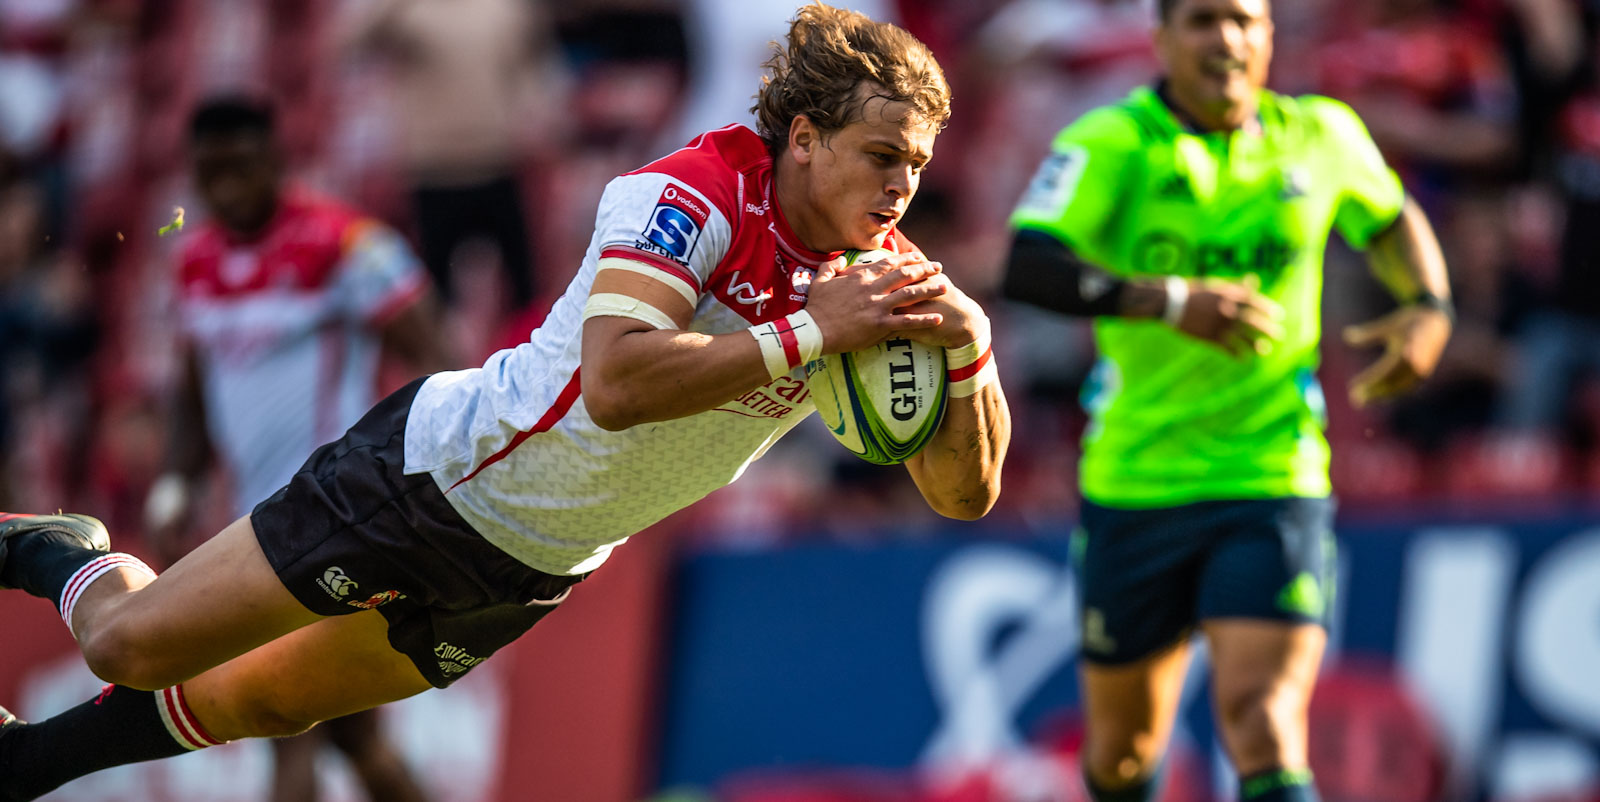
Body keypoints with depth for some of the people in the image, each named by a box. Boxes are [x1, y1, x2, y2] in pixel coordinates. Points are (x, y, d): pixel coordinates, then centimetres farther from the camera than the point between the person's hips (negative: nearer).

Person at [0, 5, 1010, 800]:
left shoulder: (879, 274, -9)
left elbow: (965, 490, -9)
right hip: (439, 473, -6)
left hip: (530, 574, 6)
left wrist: (971, 351, -28)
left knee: (248, 703, 16)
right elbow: (615, 384, -42)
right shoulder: (697, 197, -27)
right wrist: (808, 334, -42)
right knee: (130, 645, -2)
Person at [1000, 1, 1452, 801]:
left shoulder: (1323, 136, 4)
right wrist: (1167, 300, -34)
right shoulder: (1112, 143, -8)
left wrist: (1431, 309, 5)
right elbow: (1026, 268, -22)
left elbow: (1392, 223, 25)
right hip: (1133, 486, 0)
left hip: (1275, 483, 0)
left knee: (1265, 730, -18)